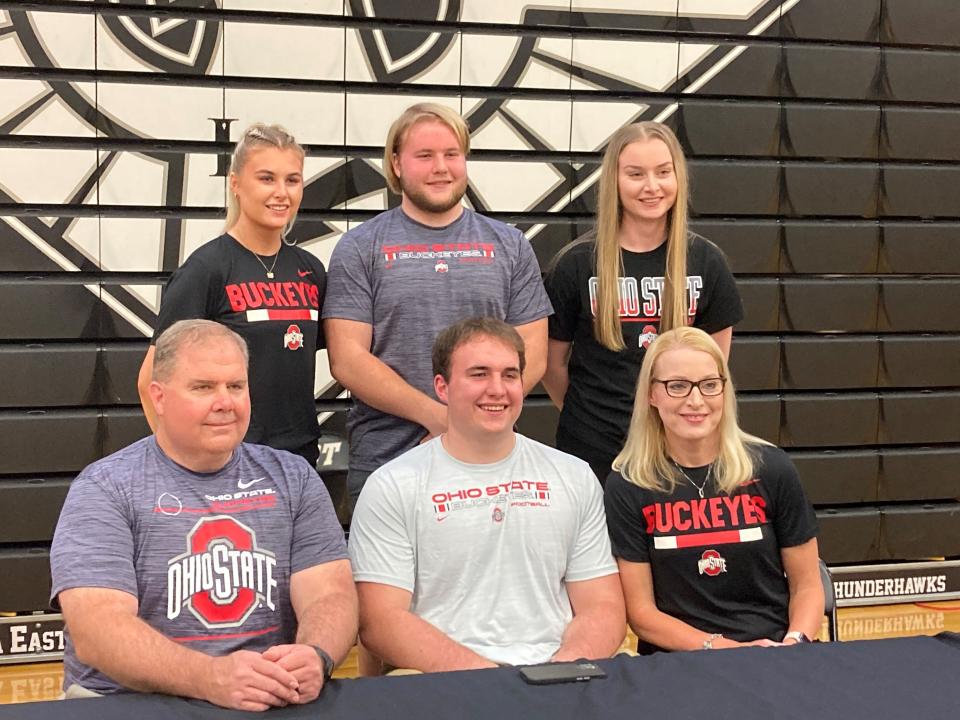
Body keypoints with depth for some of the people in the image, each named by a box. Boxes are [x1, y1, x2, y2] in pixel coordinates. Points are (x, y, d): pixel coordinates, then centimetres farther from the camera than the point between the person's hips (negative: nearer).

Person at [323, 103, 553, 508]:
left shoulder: (510, 246, 9)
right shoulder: (360, 249, 2)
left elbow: (531, 354, 5)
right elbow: (347, 359, -6)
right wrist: (437, 416, -14)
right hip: (383, 463, -1)